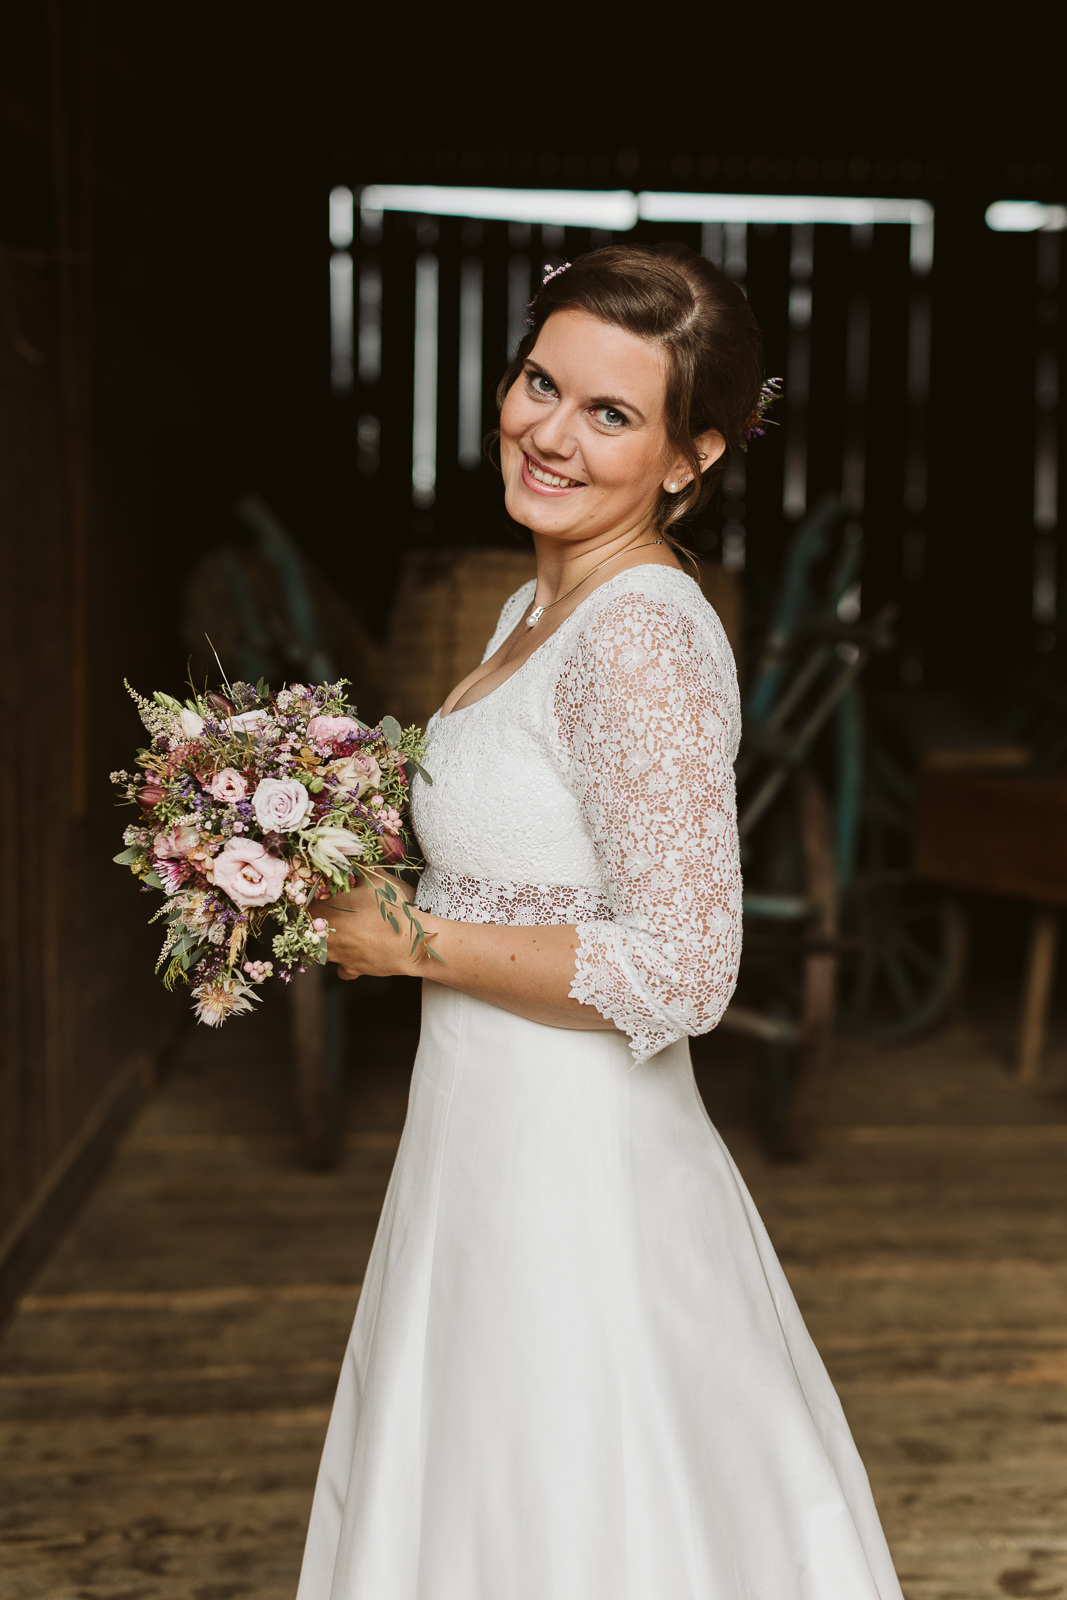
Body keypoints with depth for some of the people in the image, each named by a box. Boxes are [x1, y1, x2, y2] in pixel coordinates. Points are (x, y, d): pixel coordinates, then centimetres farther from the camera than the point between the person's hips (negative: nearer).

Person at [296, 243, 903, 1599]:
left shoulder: (642, 636, -21)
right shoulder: (537, 610, 9)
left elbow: (676, 973, -25)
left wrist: (407, 940, -16)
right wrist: (354, 892, 6)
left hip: (572, 1178, -9)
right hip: (491, 1152, 9)